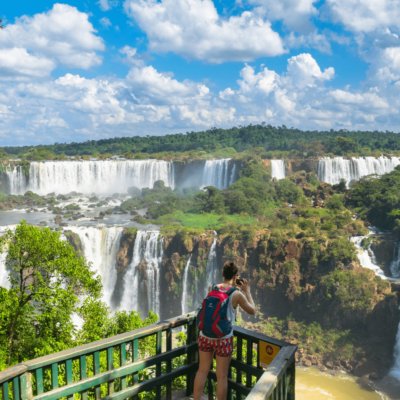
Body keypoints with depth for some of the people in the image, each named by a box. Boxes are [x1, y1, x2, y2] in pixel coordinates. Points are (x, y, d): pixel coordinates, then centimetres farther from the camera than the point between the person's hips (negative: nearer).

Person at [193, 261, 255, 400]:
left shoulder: (212, 288, 0)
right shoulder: (237, 294, -11)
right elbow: (252, 311, 3)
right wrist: (247, 291, 11)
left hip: (205, 335, 4)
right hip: (223, 338, -4)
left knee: (202, 371, 18)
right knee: (222, 376, 10)